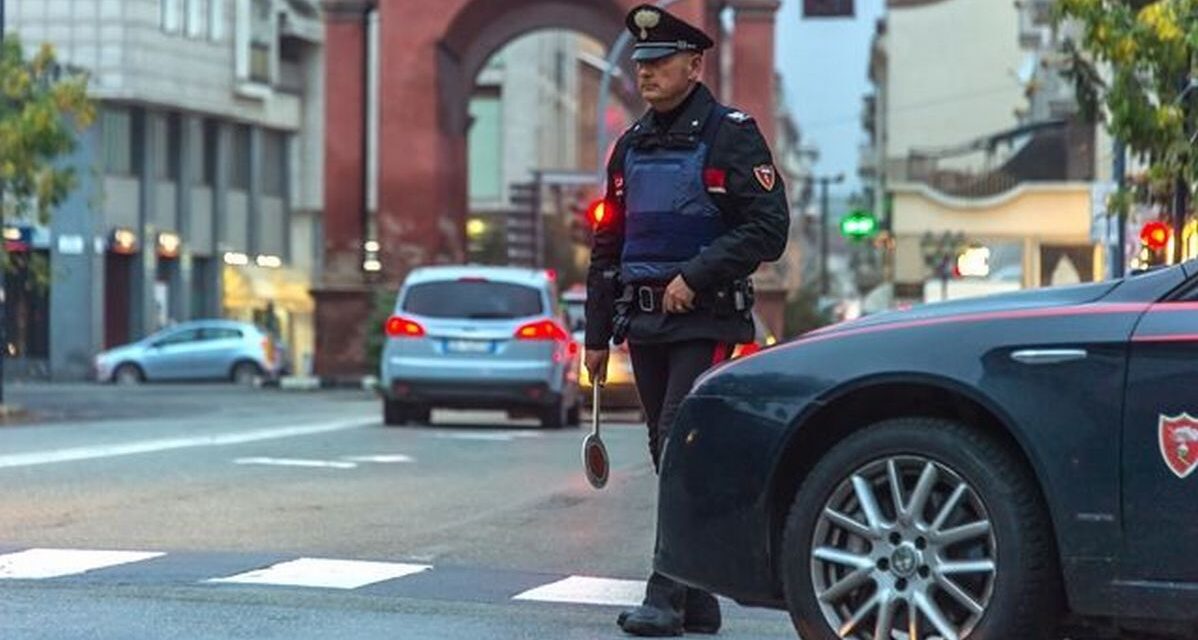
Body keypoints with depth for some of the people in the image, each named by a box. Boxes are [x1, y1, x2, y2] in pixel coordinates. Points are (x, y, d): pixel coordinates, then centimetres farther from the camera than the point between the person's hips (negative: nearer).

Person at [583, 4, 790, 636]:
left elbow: (768, 229, -12)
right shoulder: (631, 146, 15)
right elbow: (607, 247, 19)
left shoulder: (731, 135, -5)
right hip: (645, 323, 7)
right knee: (669, 458, 8)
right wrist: (596, 335, 15)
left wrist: (695, 277, -19)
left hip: (706, 321, -7)